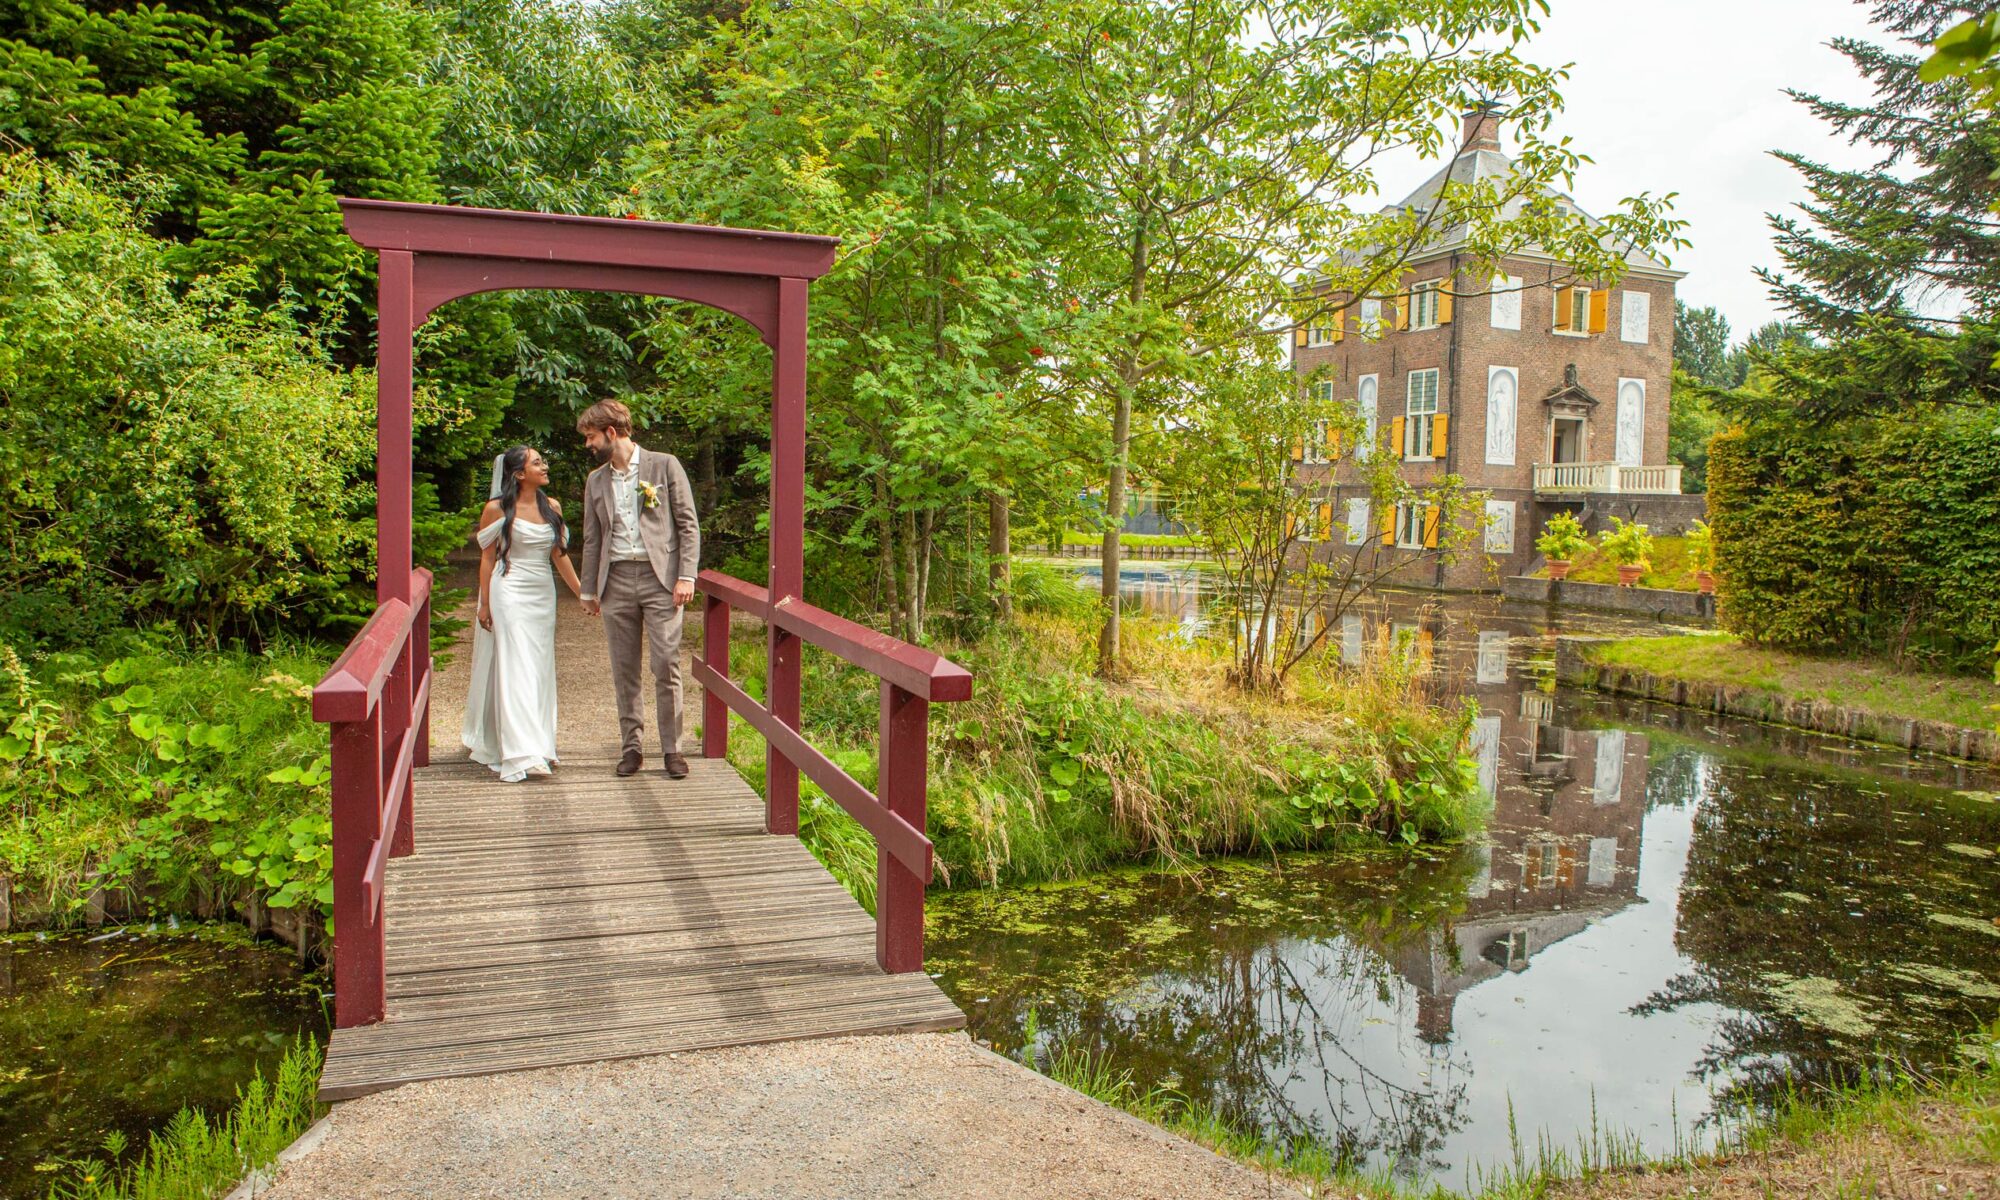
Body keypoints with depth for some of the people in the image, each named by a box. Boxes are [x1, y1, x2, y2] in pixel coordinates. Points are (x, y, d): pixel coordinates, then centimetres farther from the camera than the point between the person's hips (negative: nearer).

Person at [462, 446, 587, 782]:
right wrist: (484, 604, -4)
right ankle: (520, 754, -10)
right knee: (514, 669, -7)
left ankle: (539, 745, 17)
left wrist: (583, 592, 10)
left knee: (539, 670, 8)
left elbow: (559, 555, 12)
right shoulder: (497, 509, -5)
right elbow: (487, 558, -2)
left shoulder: (551, 507, 8)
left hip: (543, 594, 5)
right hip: (510, 594, -5)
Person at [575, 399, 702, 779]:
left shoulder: (664, 465, 3)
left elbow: (688, 524, 0)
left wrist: (686, 576, -9)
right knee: (624, 671, 5)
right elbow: (592, 540, 19)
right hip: (616, 581, 4)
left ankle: (672, 749, 0)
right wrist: (589, 591, 16)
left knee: (666, 665, -8)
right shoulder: (595, 481, 15)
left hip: (660, 577, -4)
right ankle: (632, 746, 14)